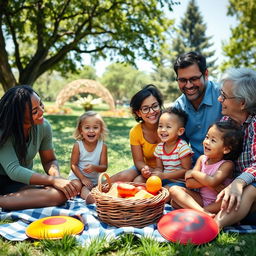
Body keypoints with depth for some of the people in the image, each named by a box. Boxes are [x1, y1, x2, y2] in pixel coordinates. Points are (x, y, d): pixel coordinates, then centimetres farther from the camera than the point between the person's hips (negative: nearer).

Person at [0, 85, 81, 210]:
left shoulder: (43, 126, -6)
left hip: (22, 183, 5)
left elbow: (49, 160, 5)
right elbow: (13, 170, -26)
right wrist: (53, 180, -32)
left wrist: (57, 177, -18)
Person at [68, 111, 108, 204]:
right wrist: (82, 178, -19)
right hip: (77, 176, -3)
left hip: (94, 179, 3)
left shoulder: (102, 146, -10)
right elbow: (73, 165, -10)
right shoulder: (77, 145, -12)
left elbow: (104, 167, -9)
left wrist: (94, 168, -31)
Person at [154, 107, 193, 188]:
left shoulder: (182, 147, -18)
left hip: (179, 182, -5)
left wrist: (164, 175, -22)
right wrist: (155, 173, -16)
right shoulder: (159, 147, 2)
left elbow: (187, 170, -17)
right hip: (164, 180, 6)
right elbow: (159, 168, 10)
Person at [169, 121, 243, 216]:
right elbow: (189, 183, -7)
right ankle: (202, 212, -30)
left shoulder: (227, 164, -12)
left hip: (217, 203, -4)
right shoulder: (202, 159, 1)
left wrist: (193, 173, -15)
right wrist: (207, 181, -22)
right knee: (174, 190, -13)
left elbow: (213, 182, -29)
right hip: (201, 199, 4)